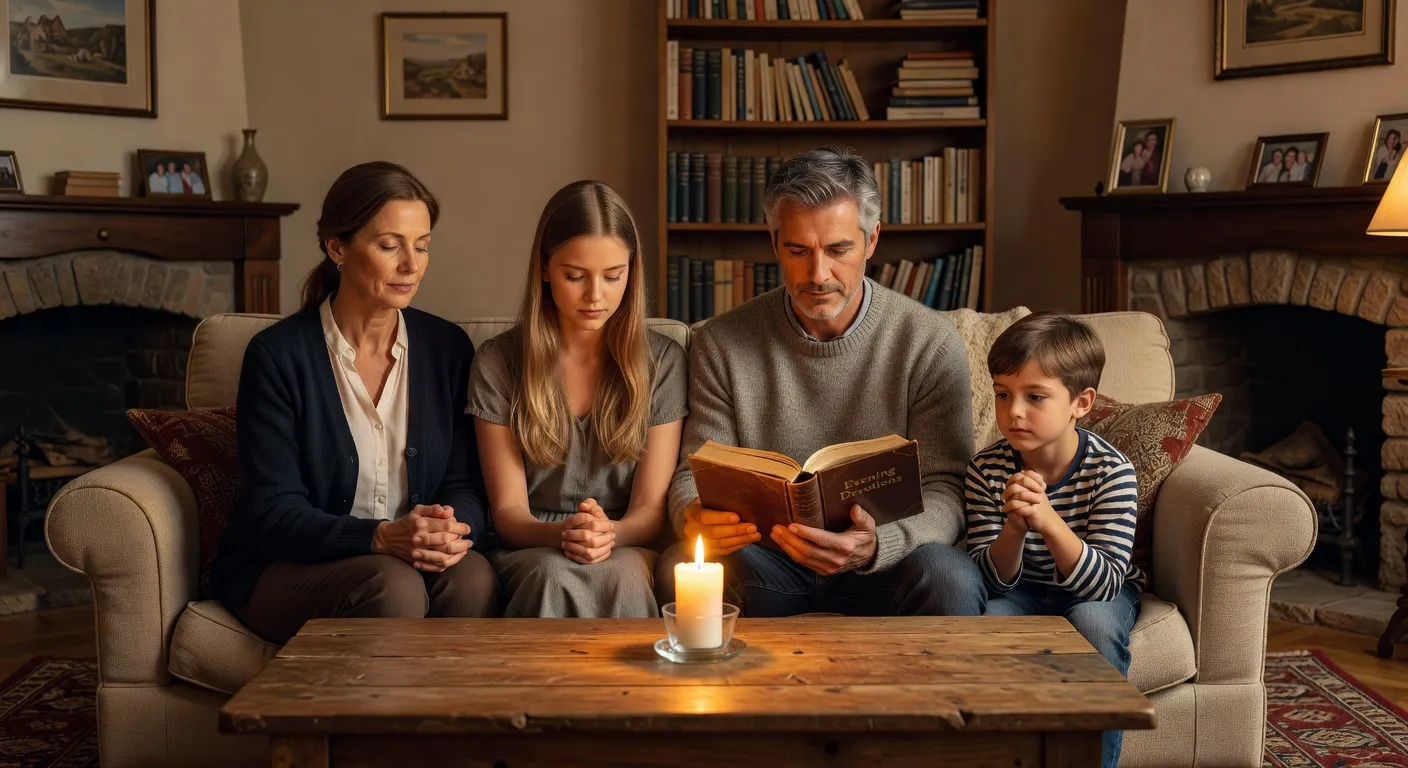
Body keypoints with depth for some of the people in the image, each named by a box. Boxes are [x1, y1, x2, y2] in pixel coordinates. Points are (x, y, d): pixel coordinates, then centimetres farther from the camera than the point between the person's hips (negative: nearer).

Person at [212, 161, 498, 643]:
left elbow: (465, 484, 2)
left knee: (472, 576, -29)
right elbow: (273, 511, -12)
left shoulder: (448, 348, 3)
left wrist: (451, 529, -23)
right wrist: (381, 537, -28)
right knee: (394, 586, -33)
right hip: (286, 568, -3)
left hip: (409, 561, 3)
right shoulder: (277, 355, -9)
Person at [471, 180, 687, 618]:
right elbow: (507, 511, -1)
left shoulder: (661, 361, 4)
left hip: (628, 549, 1)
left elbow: (651, 507, 0)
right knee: (555, 576, -36)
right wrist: (560, 535, -25)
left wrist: (611, 533, -24)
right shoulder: (498, 362, 1)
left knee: (621, 575, -36)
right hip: (529, 552, 0)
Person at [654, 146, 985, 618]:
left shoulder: (931, 343, -5)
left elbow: (943, 491, -7)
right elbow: (696, 473, 2)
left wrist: (876, 546, -30)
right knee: (680, 569, -30)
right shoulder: (721, 344, 0)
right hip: (764, 559, 1)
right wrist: (695, 518, -24)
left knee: (950, 578, -33)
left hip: (884, 561, -1)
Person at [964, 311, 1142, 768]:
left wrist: (1049, 521, -45)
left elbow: (1105, 583, -28)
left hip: (1096, 594, -1)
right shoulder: (986, 471, -14)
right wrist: (1014, 528, -37)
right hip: (1021, 591, 2)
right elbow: (993, 580, -15)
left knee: (1093, 621, -34)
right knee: (986, 617, -29)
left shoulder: (1112, 473, -21)